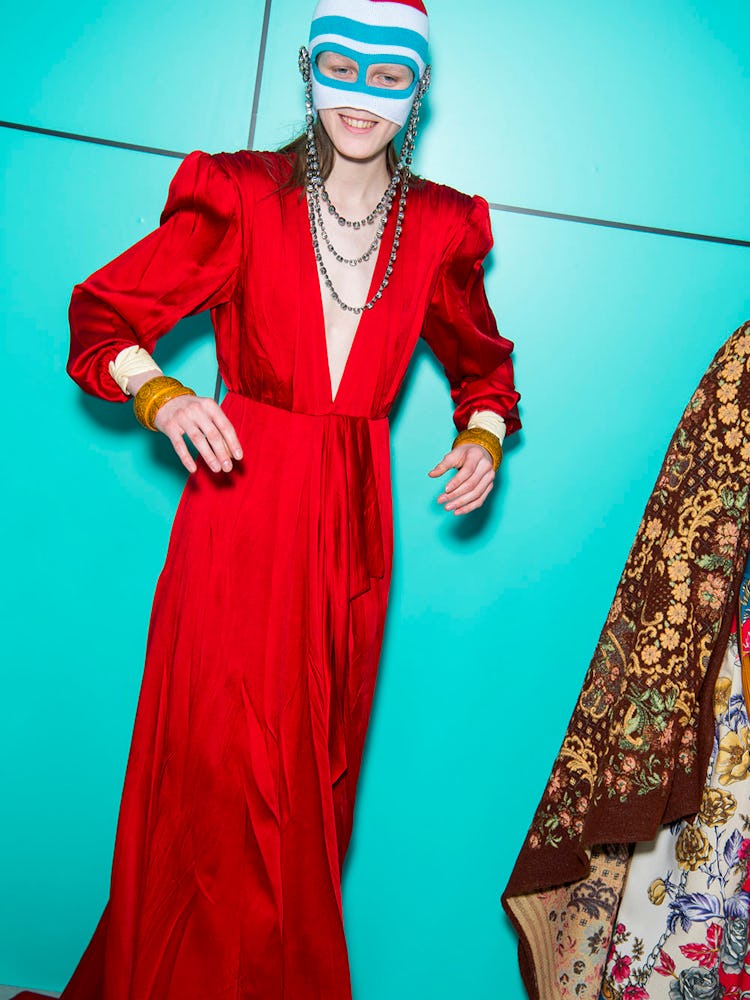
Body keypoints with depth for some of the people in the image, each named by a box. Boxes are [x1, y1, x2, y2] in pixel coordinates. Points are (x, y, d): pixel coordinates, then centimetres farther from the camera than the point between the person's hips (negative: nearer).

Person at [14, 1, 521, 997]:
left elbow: (481, 360, 22)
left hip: (353, 525, 3)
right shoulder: (243, 197, -2)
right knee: (219, 779, 0)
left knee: (313, 784, 10)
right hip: (240, 513, -2)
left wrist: (485, 435, 2)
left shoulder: (439, 228, 6)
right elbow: (103, 314, 2)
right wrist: (158, 396, -17)